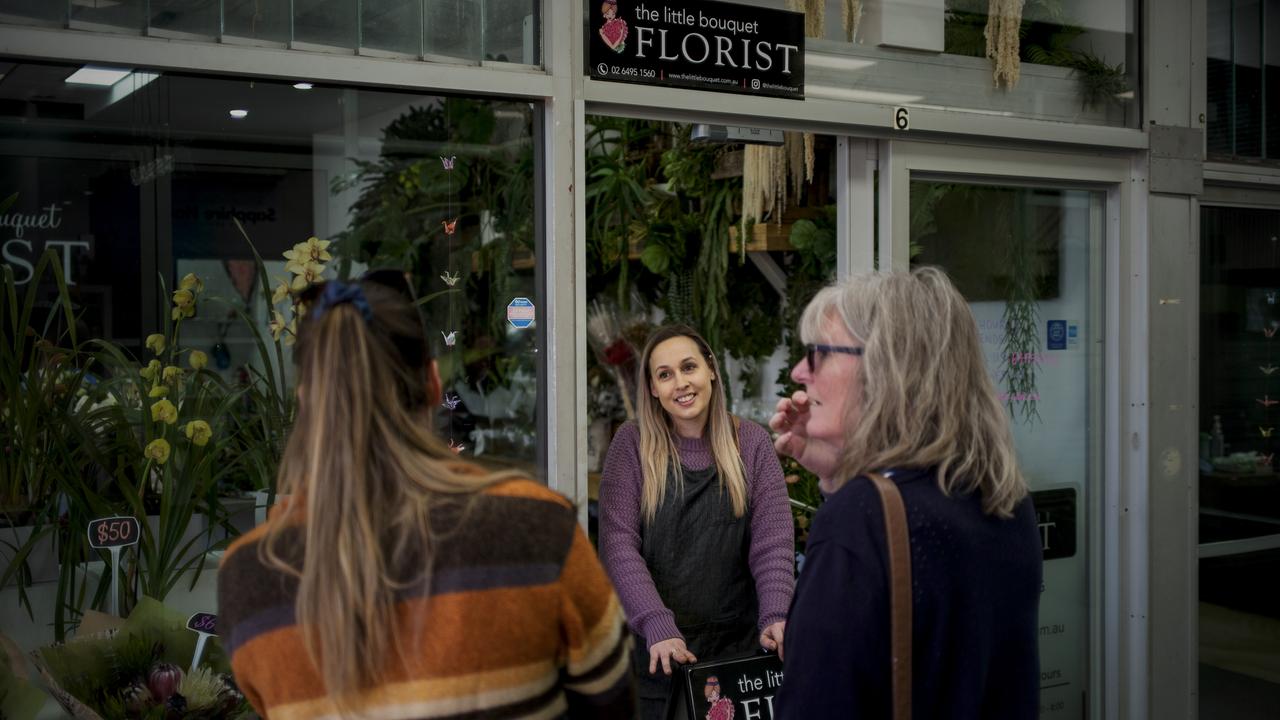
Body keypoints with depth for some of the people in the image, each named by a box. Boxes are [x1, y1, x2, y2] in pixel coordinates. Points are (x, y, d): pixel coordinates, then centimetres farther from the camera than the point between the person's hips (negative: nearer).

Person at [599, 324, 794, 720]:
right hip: (654, 648, -1)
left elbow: (772, 539, -5)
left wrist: (776, 616, -22)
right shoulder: (632, 443, -2)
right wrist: (658, 626, -22)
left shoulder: (752, 442, 1)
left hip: (738, 643, 1)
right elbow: (618, 544, -10)